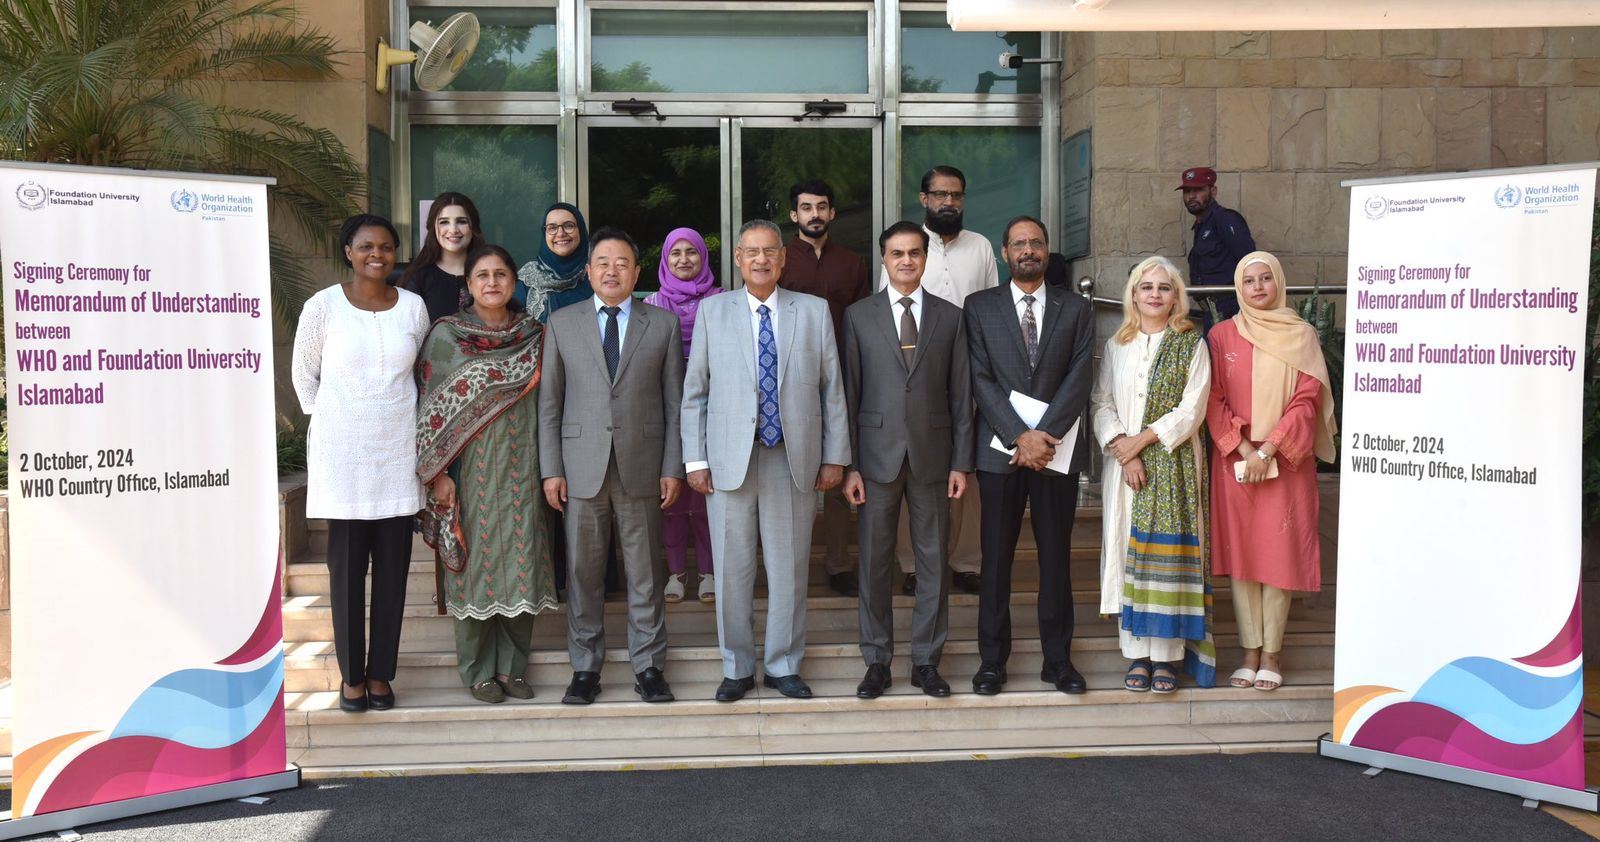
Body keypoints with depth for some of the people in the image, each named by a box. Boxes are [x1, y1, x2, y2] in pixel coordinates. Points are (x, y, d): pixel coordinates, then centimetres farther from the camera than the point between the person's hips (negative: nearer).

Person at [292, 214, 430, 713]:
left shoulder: (413, 307, 2)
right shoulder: (323, 306, -4)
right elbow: (304, 375, 7)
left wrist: (399, 421, 12)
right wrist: (328, 424, 8)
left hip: (397, 452, 2)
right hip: (343, 453, -2)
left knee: (393, 567, 5)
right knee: (346, 567, 3)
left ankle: (381, 672, 17)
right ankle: (352, 674, 15)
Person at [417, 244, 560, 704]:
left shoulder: (534, 335, 6)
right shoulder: (446, 336, -2)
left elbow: (546, 402, 9)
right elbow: (430, 407, -3)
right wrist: (436, 473, -8)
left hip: (521, 471, 3)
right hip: (470, 471, -2)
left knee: (521, 562, 5)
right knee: (475, 563, 3)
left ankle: (512, 666, 17)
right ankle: (478, 670, 15)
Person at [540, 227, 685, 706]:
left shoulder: (663, 325, 7)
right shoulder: (562, 325, 8)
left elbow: (674, 401, 5)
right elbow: (549, 402, 6)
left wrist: (673, 468, -1)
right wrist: (551, 469, -1)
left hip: (642, 467, 0)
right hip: (582, 468, 1)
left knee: (644, 572, 6)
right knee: (583, 572, 5)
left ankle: (648, 666, 16)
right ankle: (585, 668, 16)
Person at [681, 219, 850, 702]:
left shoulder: (814, 311, 7)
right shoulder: (713, 311, 6)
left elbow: (832, 388, 7)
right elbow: (694, 391, 5)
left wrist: (835, 456, 3)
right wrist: (695, 460, -1)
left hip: (795, 461, 1)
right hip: (730, 460, 0)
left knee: (789, 568, 7)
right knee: (732, 570, 5)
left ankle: (783, 666, 21)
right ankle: (737, 668, 19)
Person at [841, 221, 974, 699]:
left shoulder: (950, 318, 6)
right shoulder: (859, 317, 4)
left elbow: (960, 395, 6)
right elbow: (849, 393, 2)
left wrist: (961, 462, 0)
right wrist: (849, 464, -4)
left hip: (932, 455, 1)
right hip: (877, 455, -1)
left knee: (933, 561, 6)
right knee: (874, 562, 5)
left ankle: (926, 660, 16)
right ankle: (877, 661, 16)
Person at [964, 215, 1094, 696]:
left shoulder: (1075, 310, 8)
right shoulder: (980, 307, 5)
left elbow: (1078, 381, -1)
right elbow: (981, 380, -3)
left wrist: (1044, 436, -13)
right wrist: (1021, 437, -13)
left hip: (1057, 450, 1)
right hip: (1000, 450, -1)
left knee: (1056, 556, 6)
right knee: (996, 557, 3)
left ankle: (1057, 659, 16)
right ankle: (992, 660, 12)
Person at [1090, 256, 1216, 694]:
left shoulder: (1191, 345, 3)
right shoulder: (1116, 346, 11)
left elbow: (1191, 409, -5)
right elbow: (1100, 403, 4)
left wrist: (1142, 439, -13)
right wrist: (1121, 449, -10)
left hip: (1174, 463, -2)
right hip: (1125, 464, 3)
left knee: (1169, 551, -5)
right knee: (1128, 551, 1)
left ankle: (1167, 655, 2)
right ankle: (1137, 653, 7)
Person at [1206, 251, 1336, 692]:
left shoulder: (1301, 335, 3)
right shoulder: (1221, 336, 6)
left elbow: (1307, 399, -3)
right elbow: (1214, 401, 2)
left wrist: (1269, 449, -12)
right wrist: (1243, 447, -11)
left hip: (1286, 461, -1)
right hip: (1233, 459, 1)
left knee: (1279, 554, 0)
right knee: (1239, 554, 2)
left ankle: (1271, 652, 9)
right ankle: (1250, 651, 10)